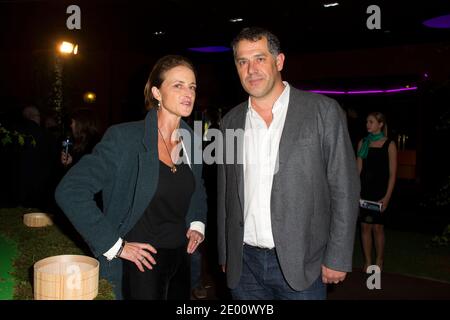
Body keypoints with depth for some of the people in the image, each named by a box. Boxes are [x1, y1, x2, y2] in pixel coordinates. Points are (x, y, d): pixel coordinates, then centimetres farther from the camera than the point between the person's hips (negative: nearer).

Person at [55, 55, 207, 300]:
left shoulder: (191, 140, 2)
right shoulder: (125, 137, -17)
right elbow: (69, 191, -21)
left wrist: (197, 224, 5)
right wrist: (114, 245, -19)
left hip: (182, 257, 6)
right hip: (142, 263, -6)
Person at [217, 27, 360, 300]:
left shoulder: (323, 111, -6)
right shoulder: (231, 122, 5)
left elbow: (344, 188, -6)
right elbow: (225, 194, 10)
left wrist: (337, 258, -7)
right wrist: (225, 254, 11)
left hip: (298, 264, -3)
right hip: (244, 263, 3)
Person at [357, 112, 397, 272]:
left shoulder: (389, 144, -3)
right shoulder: (363, 143, 7)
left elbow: (392, 173, -5)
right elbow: (358, 169, 8)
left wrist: (387, 197, -11)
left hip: (380, 192, -3)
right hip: (364, 190, 3)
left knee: (377, 227, 2)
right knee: (365, 226, 5)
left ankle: (379, 260, 21)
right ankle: (367, 261, 17)